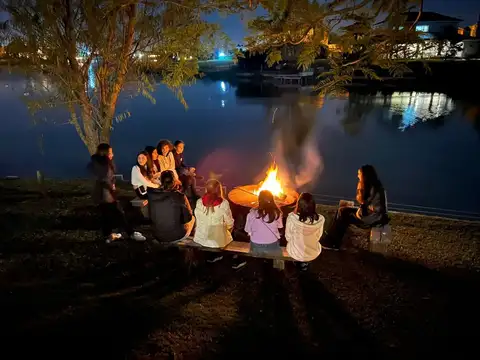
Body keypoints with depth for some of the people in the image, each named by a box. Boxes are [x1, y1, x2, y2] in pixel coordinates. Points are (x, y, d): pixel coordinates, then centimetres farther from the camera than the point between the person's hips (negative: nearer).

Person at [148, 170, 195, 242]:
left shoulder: (152, 194, -15)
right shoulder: (179, 196, -24)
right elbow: (188, 218, -11)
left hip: (158, 236, 4)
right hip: (176, 236, -3)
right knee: (192, 218, 25)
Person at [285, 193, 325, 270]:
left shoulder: (292, 218, -29)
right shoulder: (320, 219, -23)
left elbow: (288, 237, -12)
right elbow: (318, 237, -5)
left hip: (295, 253, -1)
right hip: (313, 254, 1)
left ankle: (302, 262, 42)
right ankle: (304, 262, 43)